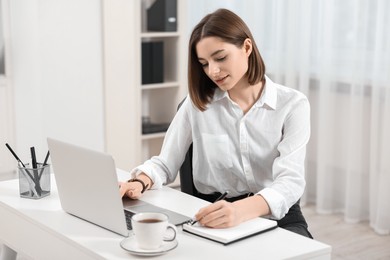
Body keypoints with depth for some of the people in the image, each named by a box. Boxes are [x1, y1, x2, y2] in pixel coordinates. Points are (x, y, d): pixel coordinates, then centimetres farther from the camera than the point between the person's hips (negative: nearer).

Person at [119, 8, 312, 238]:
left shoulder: (293, 104, -4)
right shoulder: (198, 102, 3)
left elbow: (291, 181, -17)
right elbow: (165, 163, 5)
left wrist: (241, 210, -37)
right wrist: (140, 182, -19)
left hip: (277, 216, -3)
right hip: (215, 219, 3)